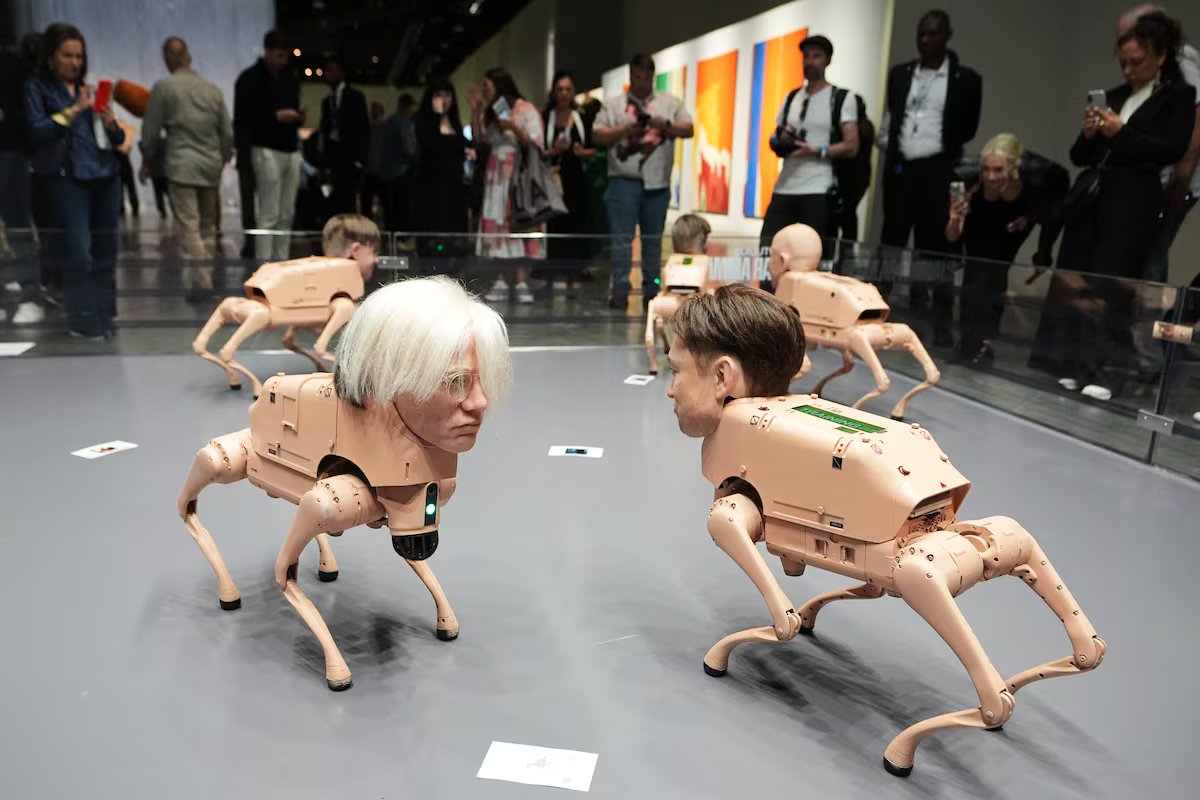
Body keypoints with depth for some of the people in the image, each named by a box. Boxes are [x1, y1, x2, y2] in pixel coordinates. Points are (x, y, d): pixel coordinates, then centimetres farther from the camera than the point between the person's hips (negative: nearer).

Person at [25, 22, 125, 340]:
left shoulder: (90, 88, 19)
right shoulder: (37, 87, 8)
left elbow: (118, 139, 16)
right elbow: (37, 130, -6)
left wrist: (110, 122, -5)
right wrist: (75, 109, -11)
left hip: (105, 176, 4)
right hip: (66, 178, -4)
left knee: (105, 251, 1)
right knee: (78, 251, -11)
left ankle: (103, 316, 10)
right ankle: (82, 321, -5)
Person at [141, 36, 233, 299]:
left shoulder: (163, 87, -2)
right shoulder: (213, 89, 9)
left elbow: (150, 131, 2)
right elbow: (227, 133, 12)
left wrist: (148, 158, 20)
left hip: (181, 166, -4)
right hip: (211, 167, 4)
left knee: (189, 227, -6)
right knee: (207, 227, 11)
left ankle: (199, 281, -14)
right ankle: (206, 278, 13)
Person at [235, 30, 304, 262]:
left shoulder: (290, 78, 17)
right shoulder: (250, 78, -3)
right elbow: (242, 119, -8)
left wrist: (300, 117, 3)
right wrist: (276, 117, -17)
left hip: (292, 150, 6)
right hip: (267, 151, -6)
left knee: (287, 215, 5)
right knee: (268, 215, -9)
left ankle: (282, 260, 10)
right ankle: (264, 263, -6)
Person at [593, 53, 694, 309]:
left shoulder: (670, 103, 13)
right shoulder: (613, 105, 9)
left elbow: (688, 130, 5)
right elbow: (597, 137, 1)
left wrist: (666, 125, -12)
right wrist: (626, 129, -12)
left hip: (658, 183, 2)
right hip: (624, 182, -2)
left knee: (653, 240, 8)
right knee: (622, 239, -6)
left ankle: (651, 291, 16)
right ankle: (620, 291, -4)